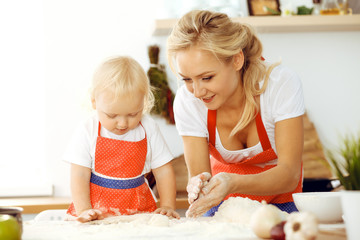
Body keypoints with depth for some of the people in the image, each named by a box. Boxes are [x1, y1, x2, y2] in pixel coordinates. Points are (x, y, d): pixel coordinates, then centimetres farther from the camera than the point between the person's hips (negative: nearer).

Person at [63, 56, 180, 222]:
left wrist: (167, 206, -4)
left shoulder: (148, 130, 0)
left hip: (139, 210, -1)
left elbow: (163, 171, 6)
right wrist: (84, 210, -20)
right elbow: (79, 176, -7)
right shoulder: (87, 133, -5)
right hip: (96, 210, 1)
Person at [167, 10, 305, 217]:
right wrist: (199, 187, -42)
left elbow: (289, 174, -27)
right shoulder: (187, 101, -19)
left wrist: (233, 184, -45)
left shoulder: (283, 84, -25)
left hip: (279, 199, -2)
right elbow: (197, 174, -17)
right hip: (225, 202, 3)